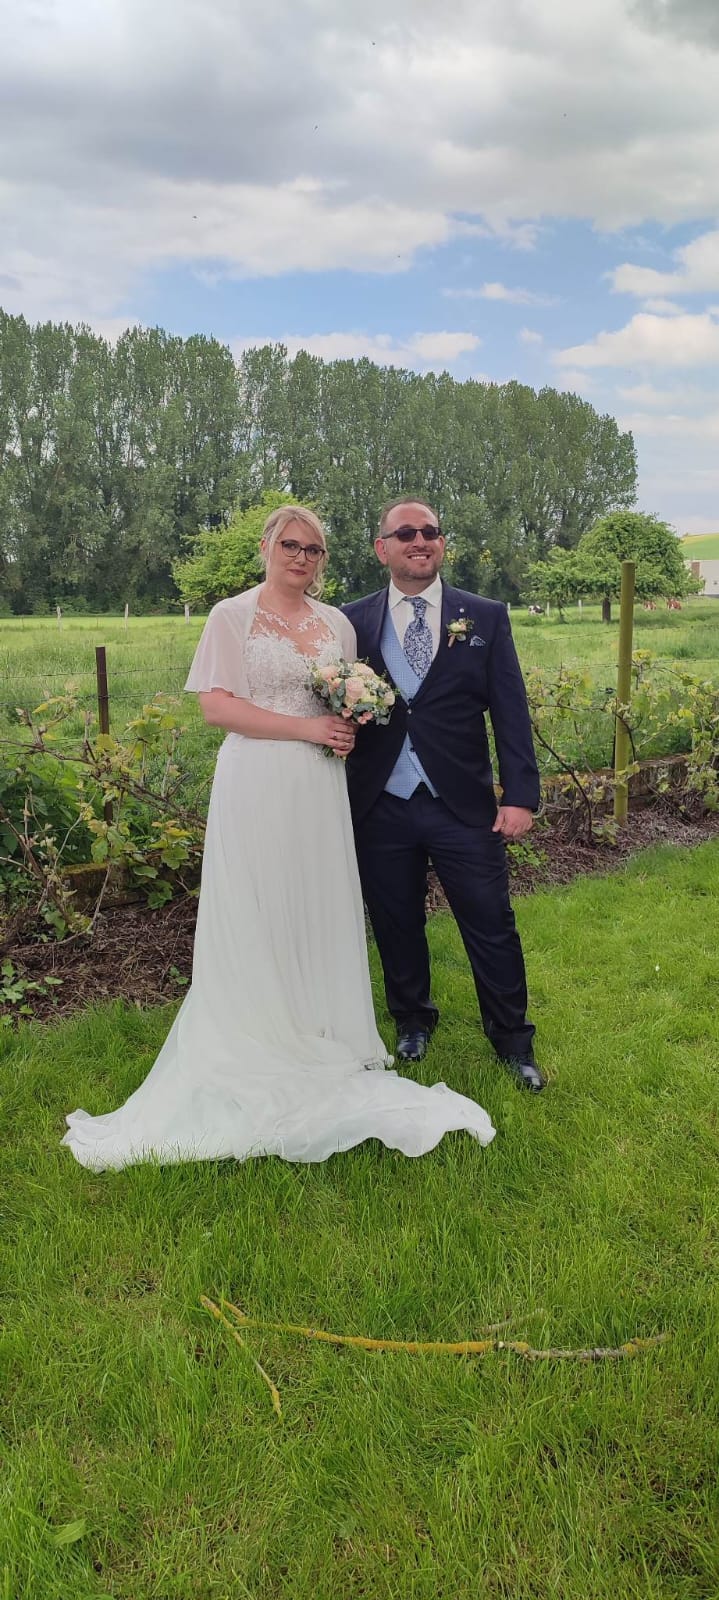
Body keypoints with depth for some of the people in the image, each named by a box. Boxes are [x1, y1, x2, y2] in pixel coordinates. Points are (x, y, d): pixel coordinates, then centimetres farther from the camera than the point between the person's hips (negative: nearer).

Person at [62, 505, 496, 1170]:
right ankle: (257, 1048, 16)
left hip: (320, 788, 5)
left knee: (323, 910, 8)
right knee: (255, 918, 1)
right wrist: (305, 728, -16)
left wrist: (353, 726, -3)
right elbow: (215, 704, -10)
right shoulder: (232, 616, -1)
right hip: (256, 787, -4)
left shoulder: (337, 622, 13)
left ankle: (320, 1040, 25)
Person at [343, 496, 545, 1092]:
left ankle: (512, 1039, 26)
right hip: (381, 807, 1)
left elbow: (511, 713, -1)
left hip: (463, 804, -1)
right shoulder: (353, 621, 5)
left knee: (492, 925, 5)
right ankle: (413, 1023, 37)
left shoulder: (486, 617, 2)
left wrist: (520, 795, -8)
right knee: (397, 926, 14)